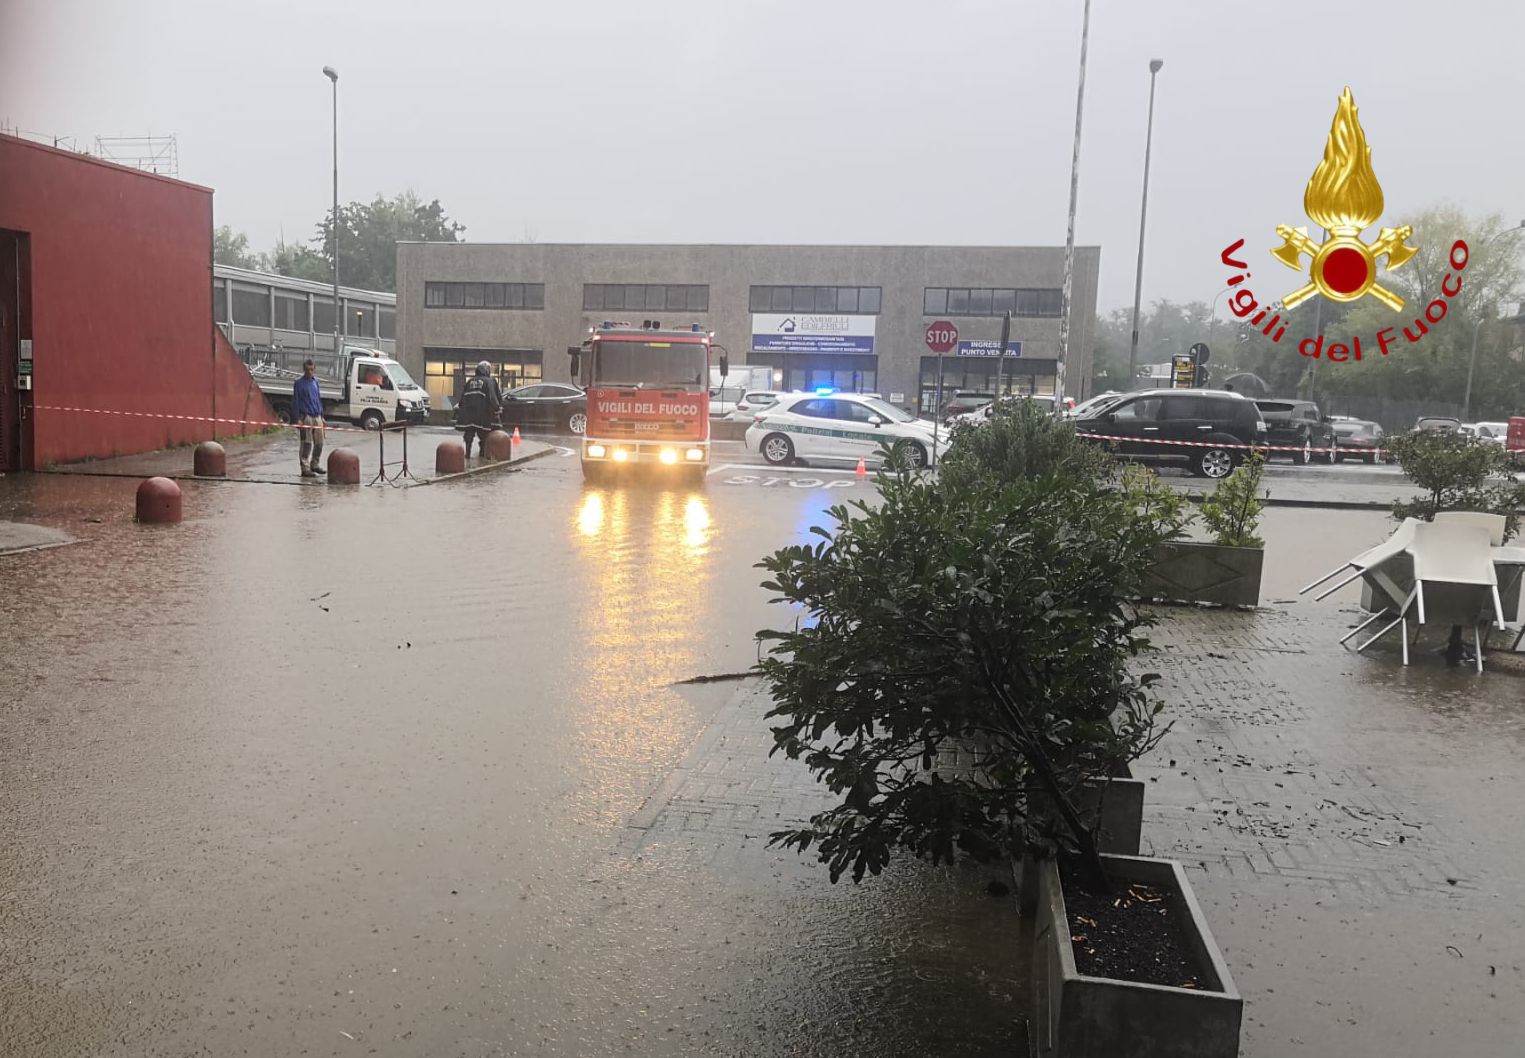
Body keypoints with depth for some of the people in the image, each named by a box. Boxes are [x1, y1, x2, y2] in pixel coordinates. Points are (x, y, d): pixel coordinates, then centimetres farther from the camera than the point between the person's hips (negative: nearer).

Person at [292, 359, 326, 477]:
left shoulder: (315, 381, 14)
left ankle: (314, 465, 23)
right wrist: (297, 419, -12)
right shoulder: (299, 383, -3)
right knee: (306, 444, -4)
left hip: (317, 417, 6)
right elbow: (295, 401, -6)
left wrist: (322, 416, 17)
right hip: (306, 417, -6)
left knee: (319, 443, 8)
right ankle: (305, 469, 0)